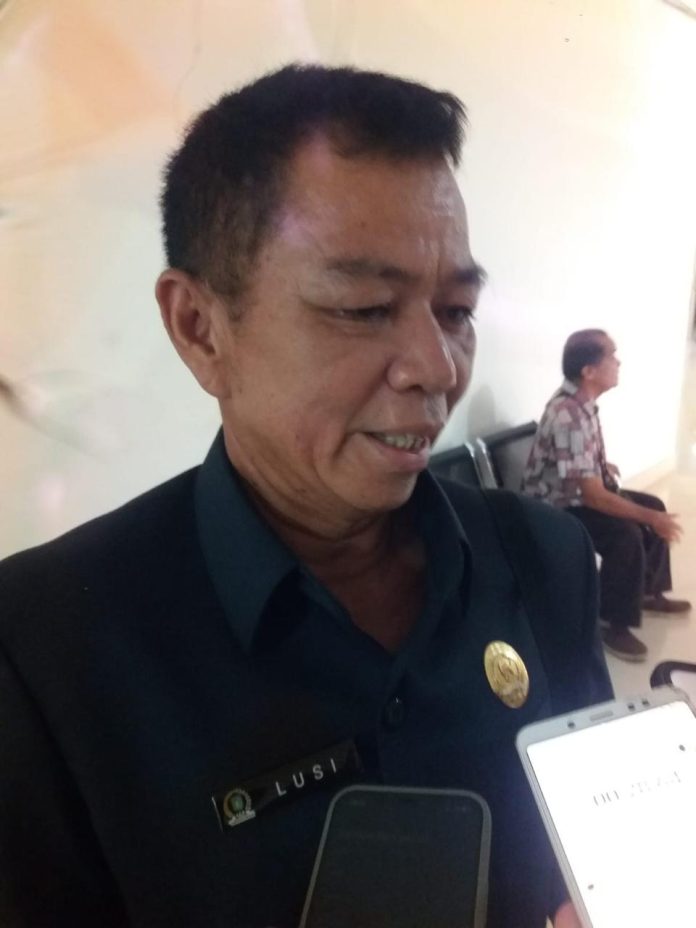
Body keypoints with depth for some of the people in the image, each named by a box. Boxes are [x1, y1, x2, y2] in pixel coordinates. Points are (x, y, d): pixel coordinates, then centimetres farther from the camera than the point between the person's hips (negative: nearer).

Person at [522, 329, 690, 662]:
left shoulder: (579, 401, -1)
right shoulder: (569, 416, -32)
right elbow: (592, 496, -31)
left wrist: (603, 466, 11)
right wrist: (649, 518, -23)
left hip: (579, 493, 10)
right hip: (556, 508, -10)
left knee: (655, 506, 11)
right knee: (625, 534, -28)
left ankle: (650, 592, 27)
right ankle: (616, 626, -13)